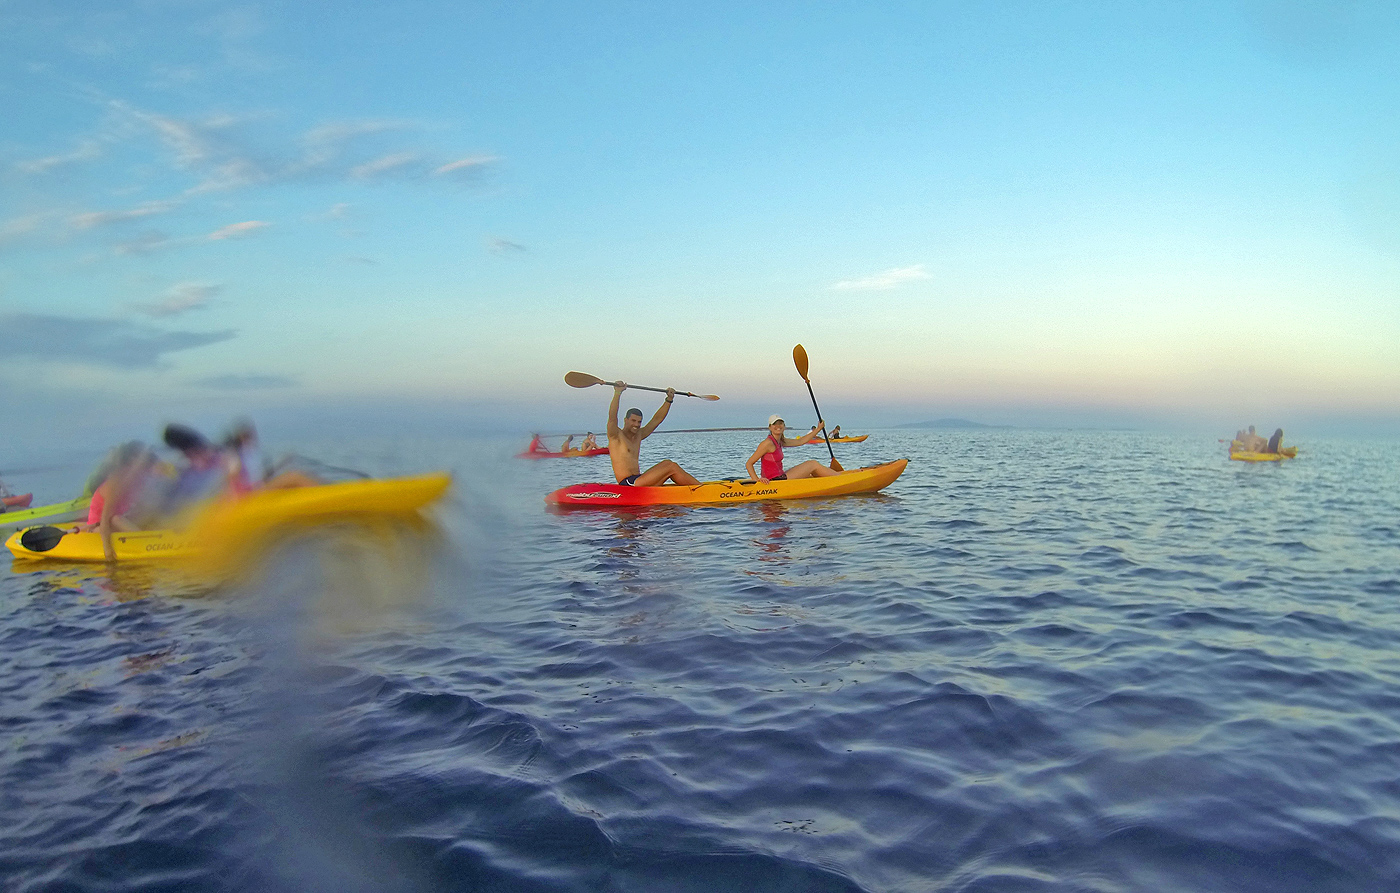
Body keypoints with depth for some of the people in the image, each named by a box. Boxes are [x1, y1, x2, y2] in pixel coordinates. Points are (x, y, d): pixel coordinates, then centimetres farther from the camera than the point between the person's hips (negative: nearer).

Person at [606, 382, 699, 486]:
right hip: (627, 484, -9)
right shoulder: (616, 436, -2)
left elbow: (657, 419, 22)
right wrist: (617, 393, -30)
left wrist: (669, 400, 17)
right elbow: (612, 417, -21)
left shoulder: (638, 436, 19)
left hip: (638, 481, 9)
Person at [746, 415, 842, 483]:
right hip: (776, 481, -9)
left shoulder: (780, 441, 11)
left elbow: (800, 441, 23)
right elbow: (749, 464, -17)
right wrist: (757, 480, -30)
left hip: (779, 477, 9)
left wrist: (818, 429, 25)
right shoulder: (768, 443, -16)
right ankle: (838, 476, 22)